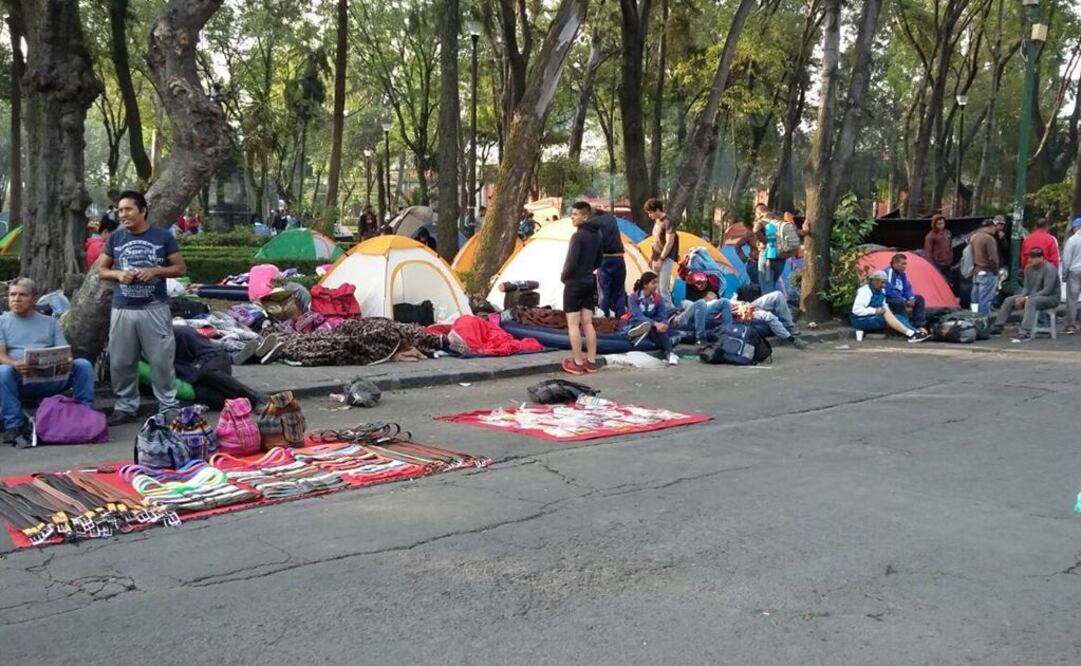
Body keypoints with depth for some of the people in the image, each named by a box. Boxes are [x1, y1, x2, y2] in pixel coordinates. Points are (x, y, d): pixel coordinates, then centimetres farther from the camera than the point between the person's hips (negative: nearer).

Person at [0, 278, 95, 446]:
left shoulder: (50, 322, 23)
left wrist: (68, 362, -16)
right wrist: (15, 364, -26)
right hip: (20, 380, -2)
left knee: (83, 365, -20)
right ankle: (14, 426, -31)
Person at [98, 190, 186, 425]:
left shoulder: (163, 237, -1)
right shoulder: (115, 238, 6)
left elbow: (180, 268, 2)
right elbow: (101, 270, 13)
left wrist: (155, 271, -15)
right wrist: (118, 274, -9)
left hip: (155, 309, -3)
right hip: (122, 310, 3)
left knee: (161, 361, 0)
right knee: (120, 362, 7)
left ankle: (168, 407, 10)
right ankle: (126, 407, 20)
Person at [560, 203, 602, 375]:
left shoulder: (578, 236, -18)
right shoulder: (596, 235, 9)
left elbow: (571, 262, -21)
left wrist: (563, 276, -4)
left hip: (574, 283, -8)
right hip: (590, 282, 8)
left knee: (573, 324, -2)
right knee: (587, 323, 11)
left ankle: (577, 363, -1)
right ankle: (591, 362, 12)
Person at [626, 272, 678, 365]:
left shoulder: (658, 298, -1)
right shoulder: (633, 298, -10)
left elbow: (663, 317, -7)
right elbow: (638, 316, -23)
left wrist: (663, 324, -33)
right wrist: (655, 324, -37)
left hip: (654, 327, 2)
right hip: (637, 326, -2)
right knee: (647, 323, -37)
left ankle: (669, 352, -44)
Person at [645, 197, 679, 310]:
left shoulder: (668, 222, -15)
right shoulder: (657, 221, 13)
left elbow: (669, 243, -19)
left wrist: (661, 259, -20)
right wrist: (652, 257, 22)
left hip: (666, 259, -9)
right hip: (658, 258, 9)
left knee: (663, 288, -14)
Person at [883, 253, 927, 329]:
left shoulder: (901, 274, 8)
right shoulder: (889, 273, -22)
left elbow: (907, 288, 14)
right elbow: (889, 292, -28)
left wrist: (911, 299, -7)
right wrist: (906, 301, -23)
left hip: (899, 298, 11)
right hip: (887, 300, -11)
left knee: (919, 299, 8)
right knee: (901, 303, -39)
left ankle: (919, 325, 0)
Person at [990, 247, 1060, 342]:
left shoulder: (1049, 269, -19)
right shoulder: (1028, 267, 2)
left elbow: (1047, 290, -25)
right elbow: (1027, 287, 6)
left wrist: (1027, 298, -27)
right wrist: (1021, 298, -15)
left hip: (1051, 297, -8)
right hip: (1032, 296, 8)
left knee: (1030, 302, -37)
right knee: (1009, 300, -3)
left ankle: (1025, 333, -46)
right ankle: (997, 328, -2)